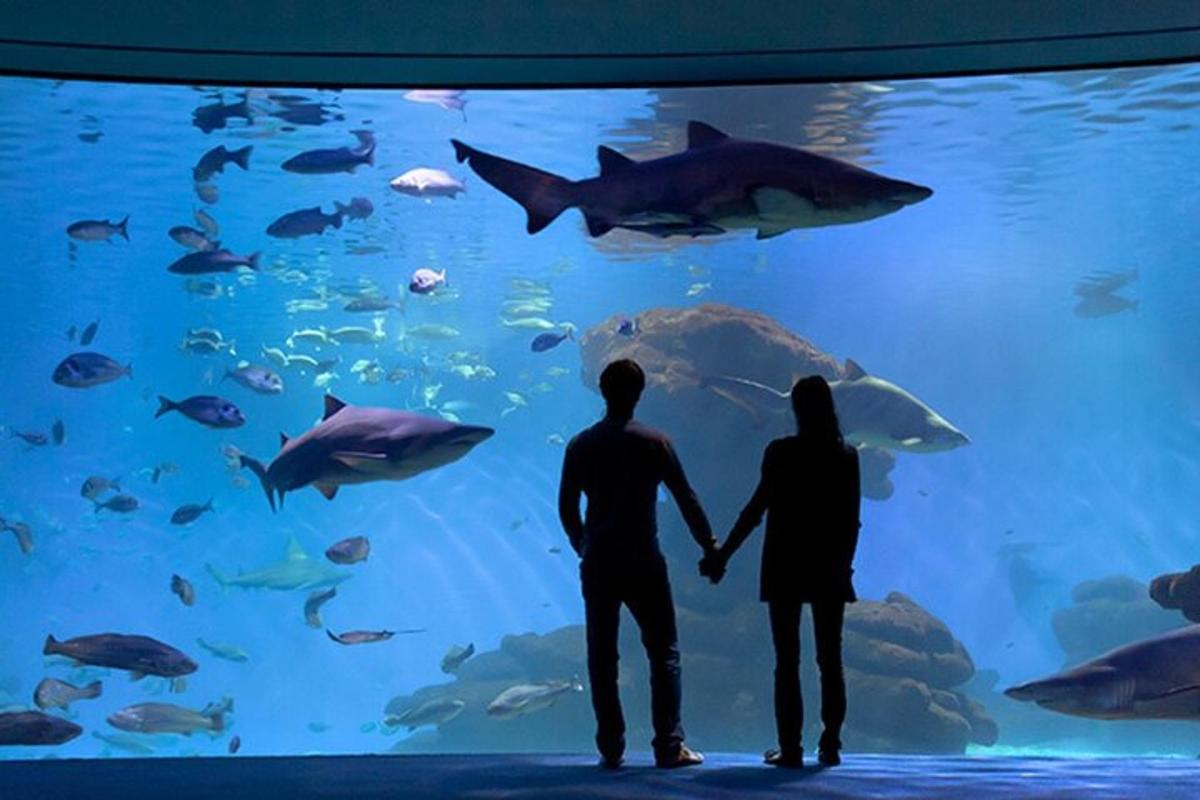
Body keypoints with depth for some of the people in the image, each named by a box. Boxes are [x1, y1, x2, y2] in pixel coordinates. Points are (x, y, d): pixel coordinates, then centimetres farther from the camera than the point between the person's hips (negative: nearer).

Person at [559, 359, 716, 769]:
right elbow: (686, 499, -2)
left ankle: (610, 748, 7)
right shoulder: (654, 442, -4)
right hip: (643, 562, -2)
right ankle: (669, 746, 1)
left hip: (597, 564, 3)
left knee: (602, 657, 8)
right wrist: (710, 546, 8)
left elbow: (566, 508, 6)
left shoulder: (581, 446, 3)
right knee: (663, 652, 5)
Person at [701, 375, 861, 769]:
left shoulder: (781, 452, -9)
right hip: (830, 568, 3)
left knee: (787, 660, 3)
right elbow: (852, 519, 4)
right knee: (830, 659, 10)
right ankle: (830, 745, 9)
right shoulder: (846, 456, 1)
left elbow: (756, 508, -11)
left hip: (785, 566, -3)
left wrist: (721, 555, -5)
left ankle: (790, 748, 1)